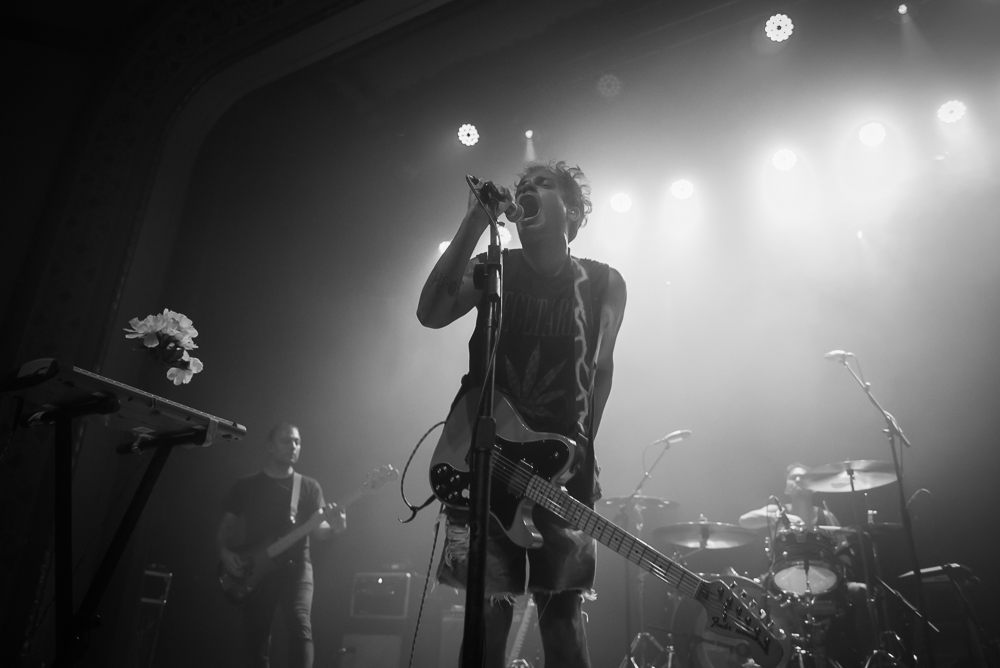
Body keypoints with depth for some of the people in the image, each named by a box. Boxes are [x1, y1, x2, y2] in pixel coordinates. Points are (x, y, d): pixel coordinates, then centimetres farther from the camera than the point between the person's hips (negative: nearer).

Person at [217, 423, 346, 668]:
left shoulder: (309, 487, 6)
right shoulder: (246, 486, 7)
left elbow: (316, 531, -1)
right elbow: (225, 528, 11)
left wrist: (333, 527, -23)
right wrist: (225, 553, -9)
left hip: (296, 567, -1)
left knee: (300, 625, -22)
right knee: (257, 640, 5)